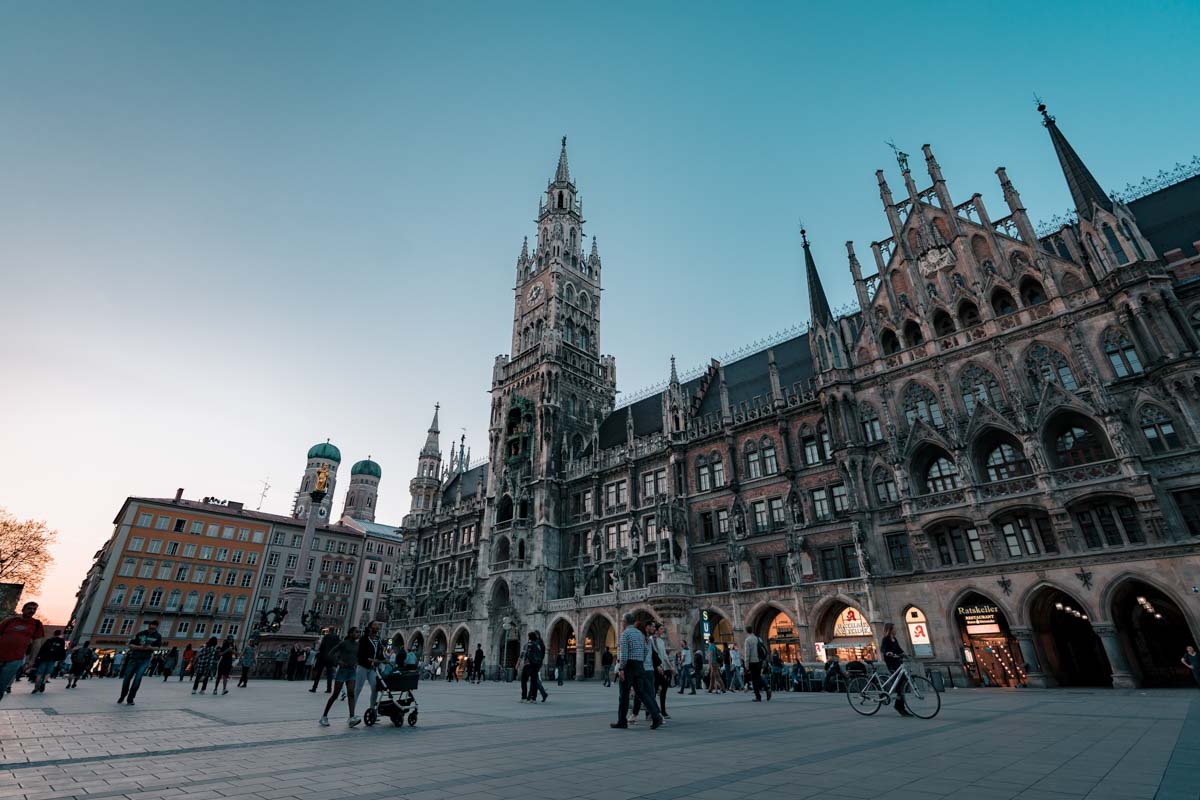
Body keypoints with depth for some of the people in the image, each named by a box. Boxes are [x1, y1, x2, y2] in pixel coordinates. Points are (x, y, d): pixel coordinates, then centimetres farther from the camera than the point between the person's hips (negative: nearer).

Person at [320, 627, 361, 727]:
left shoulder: (357, 644, 10)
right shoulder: (344, 643, -6)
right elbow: (331, 653, -7)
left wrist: (356, 663, 5)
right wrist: (338, 661, -19)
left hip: (352, 671, 4)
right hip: (342, 670, -4)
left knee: (351, 693, -10)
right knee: (335, 694, 1)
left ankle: (351, 718, -18)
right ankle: (324, 716, 17)